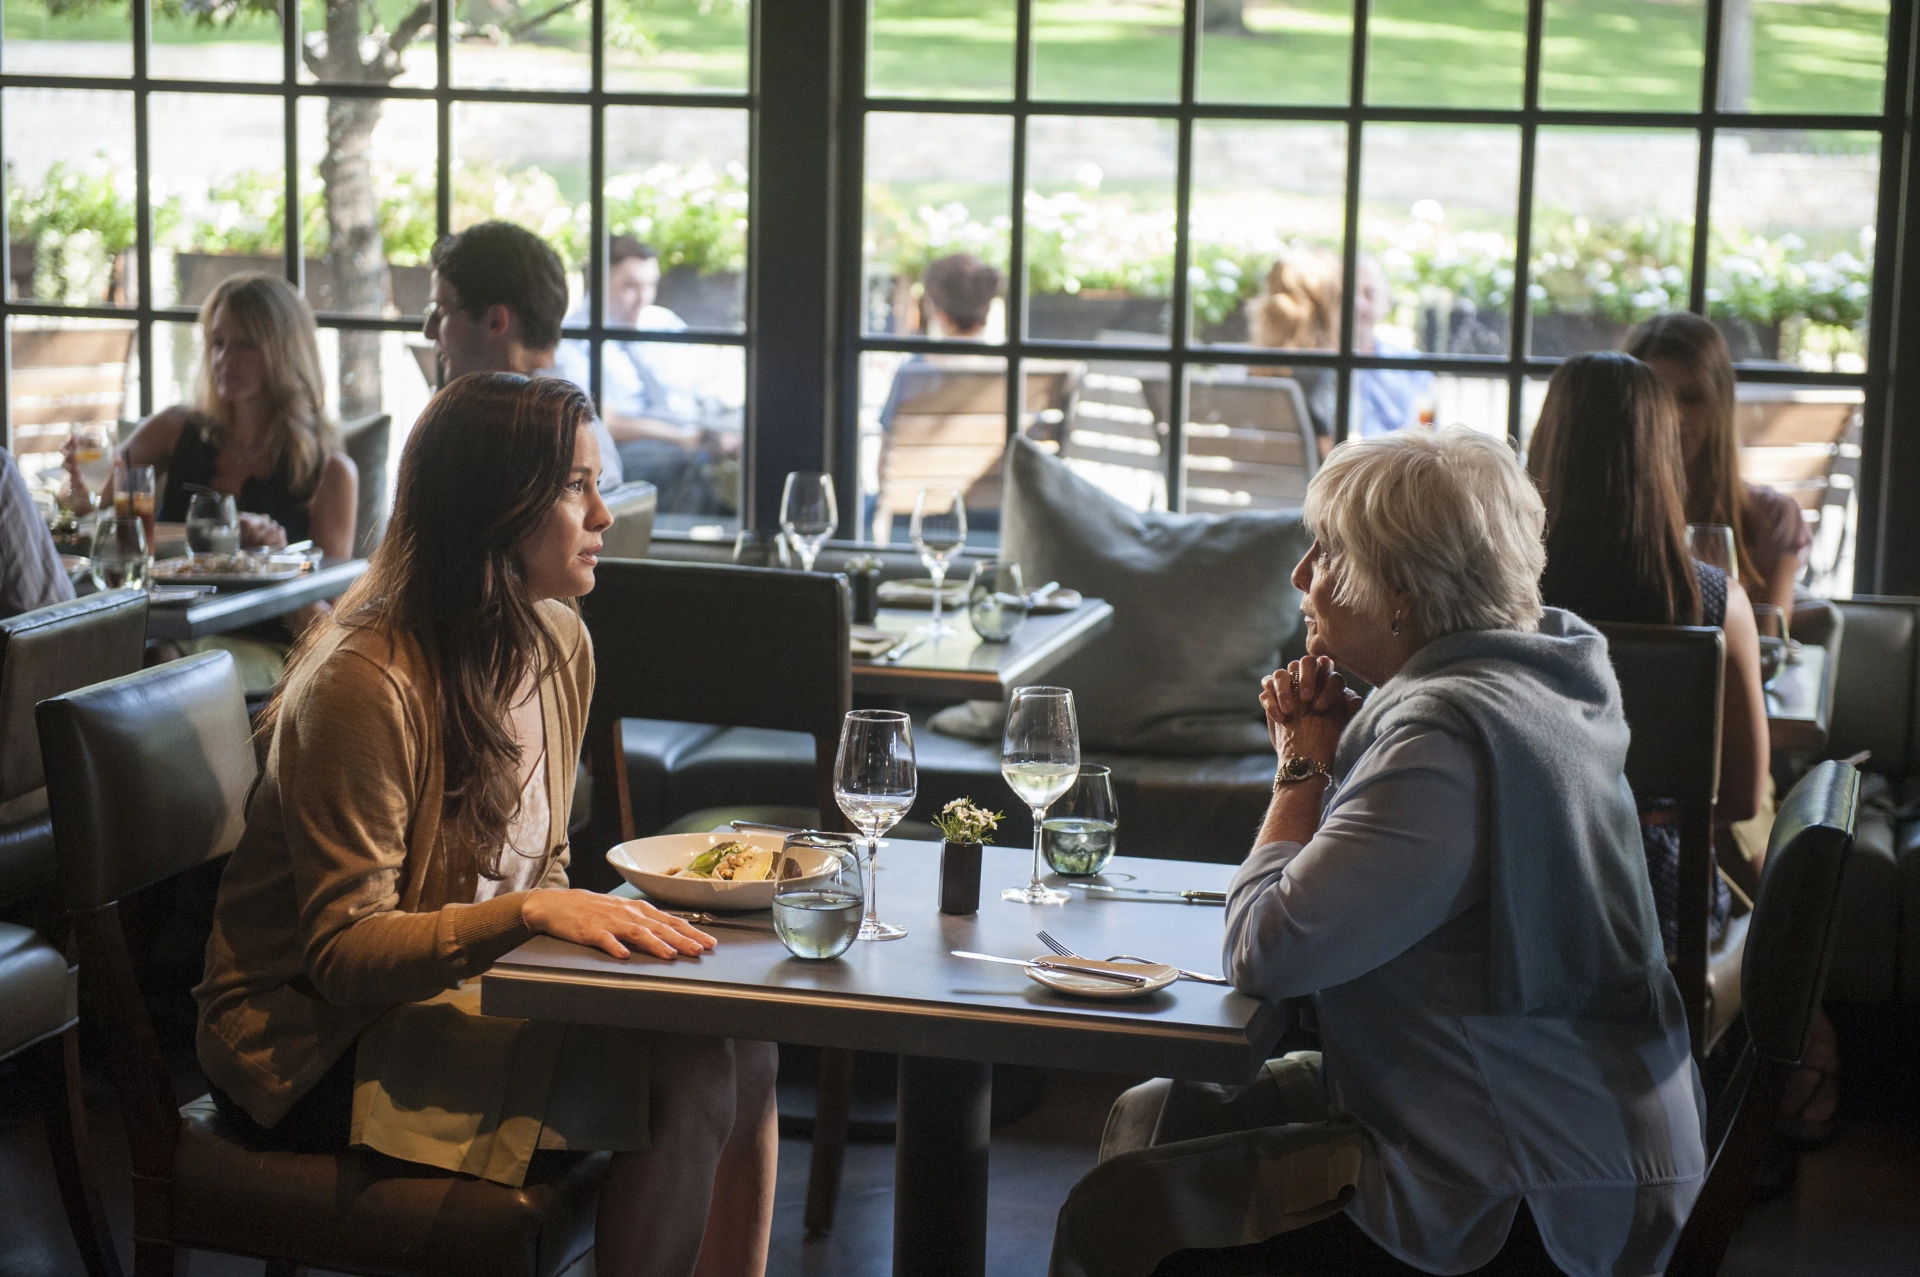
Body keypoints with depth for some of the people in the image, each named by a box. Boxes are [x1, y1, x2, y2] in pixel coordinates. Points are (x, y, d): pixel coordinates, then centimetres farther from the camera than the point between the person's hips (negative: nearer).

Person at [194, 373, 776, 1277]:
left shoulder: (558, 644, 3)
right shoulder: (364, 684, -23)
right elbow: (342, 952, -23)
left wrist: (585, 919, -9)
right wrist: (528, 913, -35)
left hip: (467, 987, 8)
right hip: (317, 1047, -8)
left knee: (744, 1050, -14)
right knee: (685, 1082, -23)